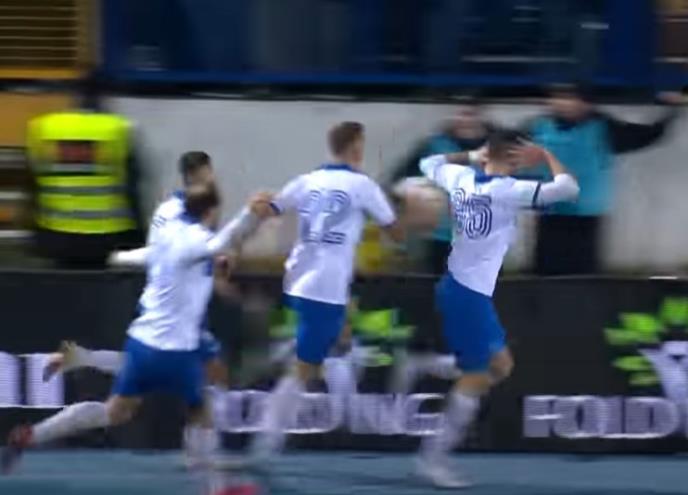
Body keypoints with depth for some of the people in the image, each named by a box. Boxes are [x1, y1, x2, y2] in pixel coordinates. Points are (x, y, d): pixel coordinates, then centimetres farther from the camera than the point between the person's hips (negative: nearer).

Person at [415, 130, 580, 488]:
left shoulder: (461, 178, 4)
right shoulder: (508, 190, -17)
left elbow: (430, 163, 26)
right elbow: (568, 189, -18)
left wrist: (472, 156, 25)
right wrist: (546, 156, -3)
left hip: (458, 287, 9)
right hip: (470, 294, -9)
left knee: (500, 366, 18)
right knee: (477, 376, -1)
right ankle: (435, 456, 1)